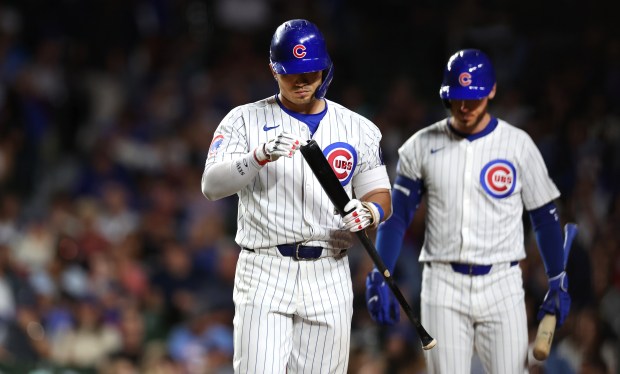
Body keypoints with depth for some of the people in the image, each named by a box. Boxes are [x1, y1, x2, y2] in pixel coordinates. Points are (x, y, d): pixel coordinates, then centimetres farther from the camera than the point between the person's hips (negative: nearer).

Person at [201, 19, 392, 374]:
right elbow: (211, 185, -10)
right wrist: (261, 155, -29)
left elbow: (380, 196, 9)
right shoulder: (245, 120, 3)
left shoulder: (359, 129, 10)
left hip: (330, 278, 2)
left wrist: (368, 213, -16)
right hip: (264, 274, -2)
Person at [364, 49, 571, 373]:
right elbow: (396, 216, 4)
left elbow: (545, 218, 6)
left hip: (502, 285, 0)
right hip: (442, 285, 1)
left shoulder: (518, 145, 1)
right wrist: (380, 278, -7)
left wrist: (558, 284, 3)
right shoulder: (421, 147, 3)